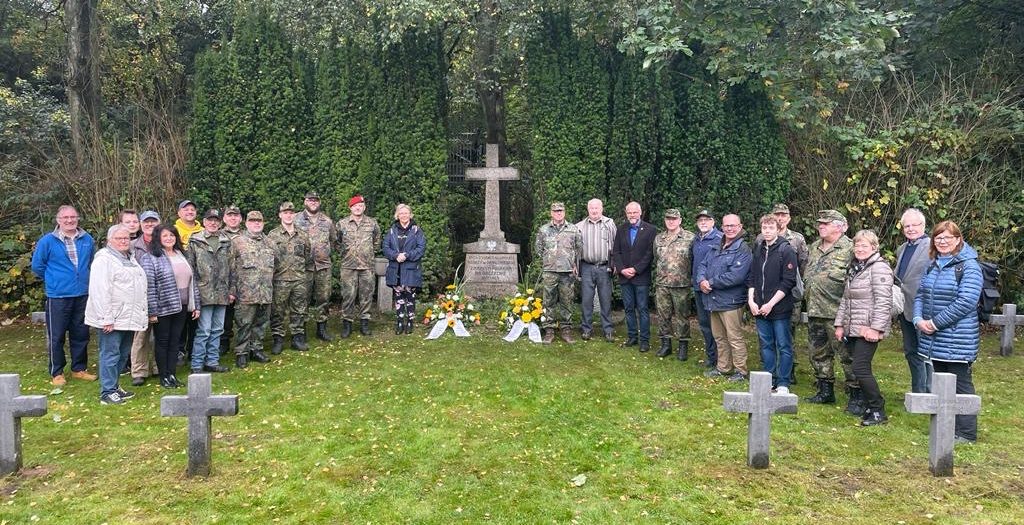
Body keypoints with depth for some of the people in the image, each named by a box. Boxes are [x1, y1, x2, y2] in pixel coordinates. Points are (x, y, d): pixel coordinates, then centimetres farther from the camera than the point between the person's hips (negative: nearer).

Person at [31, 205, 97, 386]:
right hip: (58, 296, -4)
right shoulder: (47, 241, -6)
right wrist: (53, 279, 6)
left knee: (81, 334, 11)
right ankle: (56, 372, 15)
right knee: (56, 336, 3)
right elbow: (37, 266, 1)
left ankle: (79, 368, 24)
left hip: (83, 295, 4)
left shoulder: (87, 240, 5)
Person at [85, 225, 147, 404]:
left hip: (129, 318, 9)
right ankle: (107, 393, 1)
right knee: (110, 354, -4)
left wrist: (139, 317, 22)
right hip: (112, 318, -9)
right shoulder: (104, 259, -11)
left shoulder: (130, 258, 18)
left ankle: (113, 385, 26)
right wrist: (106, 319, -21)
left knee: (123, 354, 15)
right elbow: (99, 291, -18)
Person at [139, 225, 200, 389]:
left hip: (181, 307, 6)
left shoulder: (181, 256, 12)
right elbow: (149, 287, -13)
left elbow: (192, 281, 15)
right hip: (163, 308, -6)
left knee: (175, 341, 10)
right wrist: (152, 312, -17)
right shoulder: (151, 258, -8)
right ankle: (163, 377, 14)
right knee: (162, 341, 5)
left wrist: (196, 305, 12)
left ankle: (171, 374, 18)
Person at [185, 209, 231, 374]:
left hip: (222, 293, 5)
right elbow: (189, 268, -1)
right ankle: (196, 365, 4)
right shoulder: (195, 242, 0)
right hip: (204, 293, -5)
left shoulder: (226, 242, 12)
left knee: (217, 329, 11)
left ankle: (212, 361, 21)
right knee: (204, 330, -5)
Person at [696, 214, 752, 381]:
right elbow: (703, 265, 11)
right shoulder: (717, 248, 13)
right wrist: (702, 280, -11)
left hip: (730, 302, -8)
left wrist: (711, 283, -16)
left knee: (735, 338, 0)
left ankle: (741, 371, 12)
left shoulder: (743, 250, -12)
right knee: (719, 337, 17)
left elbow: (735, 277, -22)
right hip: (714, 300, 8)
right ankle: (723, 367, 30)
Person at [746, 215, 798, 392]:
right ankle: (769, 380, 22)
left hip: (780, 308, -5)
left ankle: (783, 383, 11)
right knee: (766, 345, 12)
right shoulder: (758, 249, 10)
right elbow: (751, 277, 13)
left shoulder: (786, 250, -7)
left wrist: (771, 304, -14)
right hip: (759, 309, 5)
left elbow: (788, 282, -12)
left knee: (784, 346, 3)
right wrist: (751, 300, 0)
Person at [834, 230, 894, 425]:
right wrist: (840, 325, 16)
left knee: (861, 369, -10)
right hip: (853, 329, 8)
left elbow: (883, 301, -18)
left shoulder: (879, 267, -11)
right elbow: (845, 299, 20)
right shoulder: (854, 267, 17)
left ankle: (878, 411, 1)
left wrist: (876, 328, -21)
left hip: (868, 330, -8)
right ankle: (870, 407, 20)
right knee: (861, 370, 10)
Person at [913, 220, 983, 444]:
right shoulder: (932, 265, 11)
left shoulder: (969, 266, -10)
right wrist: (919, 320, -7)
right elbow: (920, 294, 11)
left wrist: (935, 323, -19)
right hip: (934, 340, 7)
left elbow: (965, 302, -19)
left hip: (958, 340, -7)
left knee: (960, 386, 1)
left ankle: (966, 434, 10)